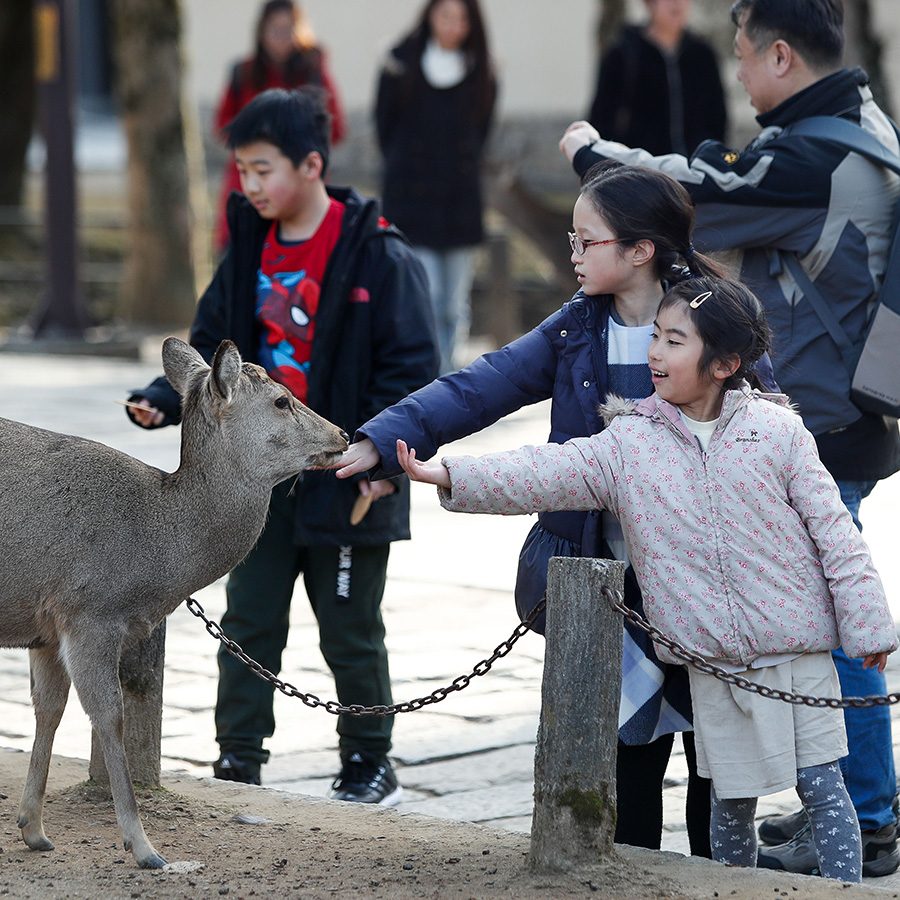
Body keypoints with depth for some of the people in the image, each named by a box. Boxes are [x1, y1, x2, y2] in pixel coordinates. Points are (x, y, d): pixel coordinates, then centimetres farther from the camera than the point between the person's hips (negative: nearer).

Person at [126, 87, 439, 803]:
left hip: (346, 484, -6)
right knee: (248, 625, 9)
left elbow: (412, 367, -14)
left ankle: (369, 765, 22)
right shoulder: (252, 251, 6)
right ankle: (238, 764, 18)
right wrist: (164, 399, -6)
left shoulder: (379, 255, -13)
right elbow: (214, 346, 11)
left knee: (352, 636, 7)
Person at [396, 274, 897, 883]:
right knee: (731, 801, 10)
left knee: (821, 786, 1)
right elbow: (545, 475, -9)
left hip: (798, 652, -2)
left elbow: (832, 529, -2)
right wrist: (450, 475, -21)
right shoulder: (630, 443, 0)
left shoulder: (776, 431, -5)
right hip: (713, 666, 2)